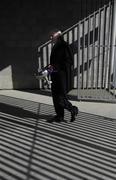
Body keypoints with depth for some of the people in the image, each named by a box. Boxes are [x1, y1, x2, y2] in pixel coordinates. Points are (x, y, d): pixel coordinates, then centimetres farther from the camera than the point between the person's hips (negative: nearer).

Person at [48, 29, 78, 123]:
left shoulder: (65, 46, -11)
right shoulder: (55, 47, 15)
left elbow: (70, 61, -16)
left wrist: (56, 67, -19)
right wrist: (51, 66, 6)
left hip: (62, 75, -9)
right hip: (55, 75, 9)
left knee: (60, 97, -6)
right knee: (55, 96, 10)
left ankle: (73, 110, 17)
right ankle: (59, 116, 22)